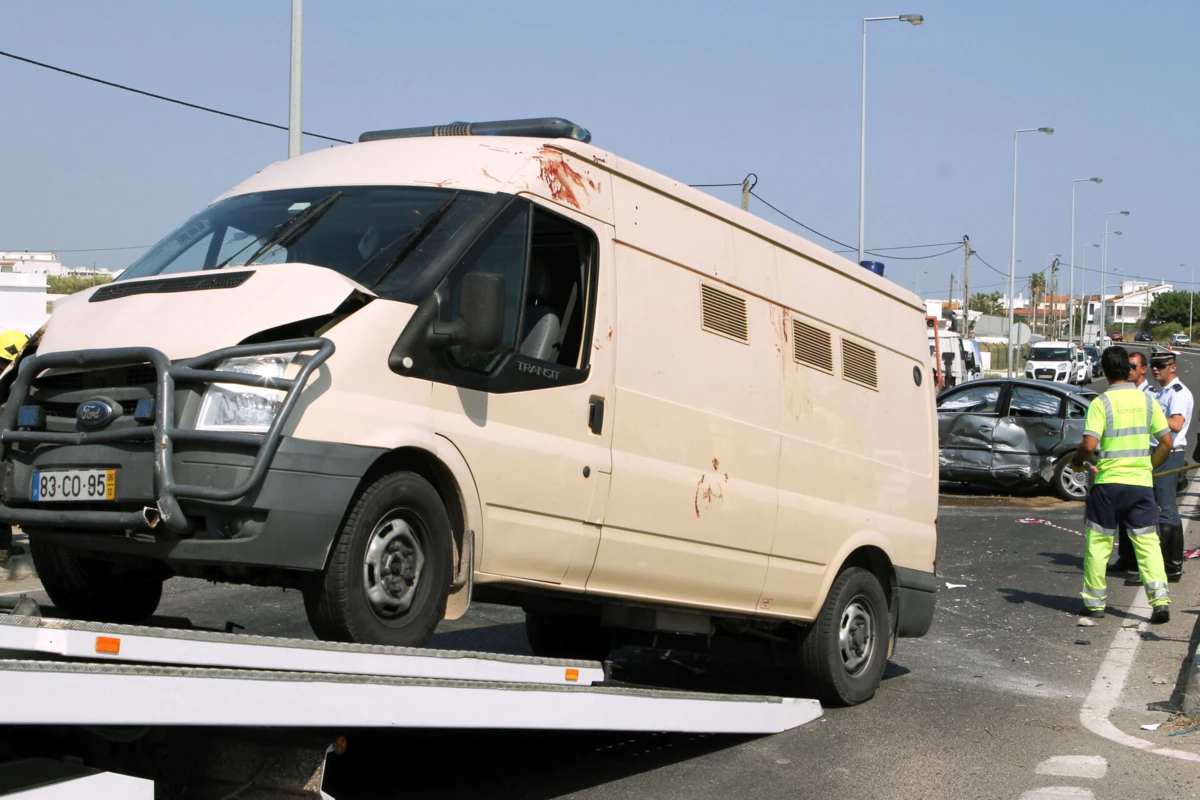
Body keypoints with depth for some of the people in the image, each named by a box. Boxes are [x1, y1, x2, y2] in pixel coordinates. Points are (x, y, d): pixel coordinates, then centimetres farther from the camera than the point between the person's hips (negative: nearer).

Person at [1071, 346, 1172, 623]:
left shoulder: (1101, 403, -8)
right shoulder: (1147, 400, 3)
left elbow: (1090, 444, -18)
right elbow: (1167, 442, 3)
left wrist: (1077, 460, 2)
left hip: (1108, 482, -3)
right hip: (1141, 483, 3)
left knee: (1098, 543, 9)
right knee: (1147, 541, 5)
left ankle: (1095, 602, 15)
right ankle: (1159, 598, -9)